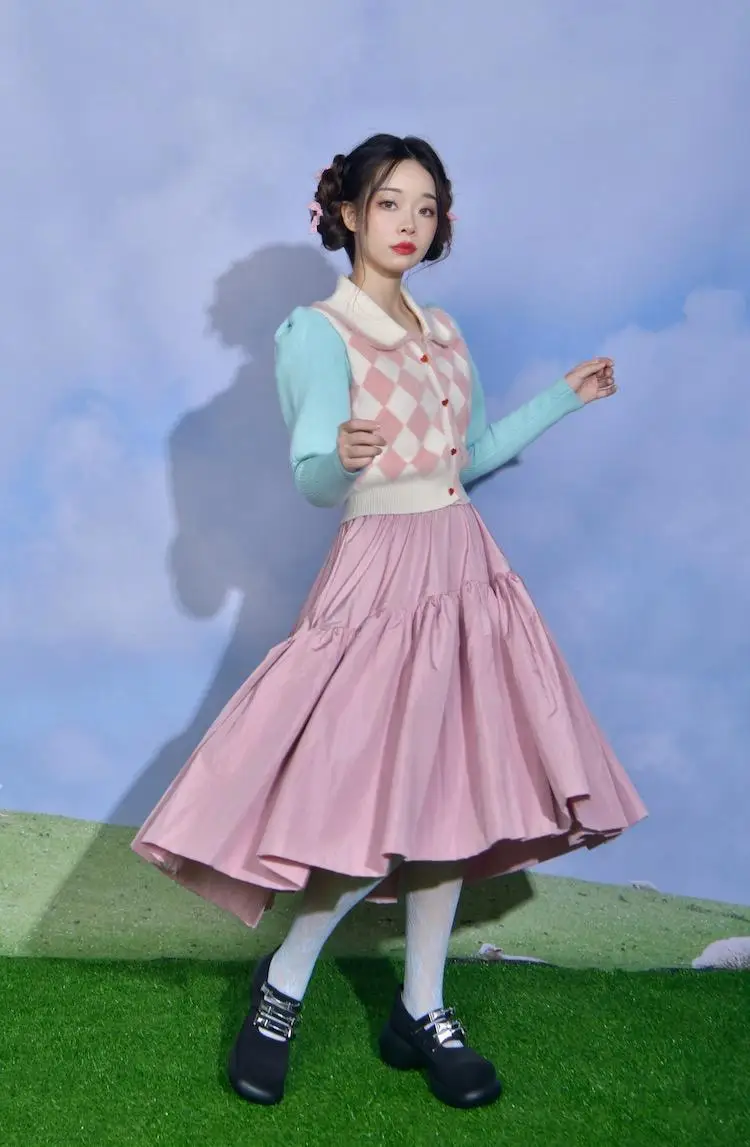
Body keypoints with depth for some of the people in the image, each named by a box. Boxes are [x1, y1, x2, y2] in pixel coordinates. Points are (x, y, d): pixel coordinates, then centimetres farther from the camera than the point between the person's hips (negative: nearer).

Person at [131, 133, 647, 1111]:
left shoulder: (442, 333, 14)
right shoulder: (319, 333, -7)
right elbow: (313, 482, -17)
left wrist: (566, 396, 24)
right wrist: (344, 458, -40)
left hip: (466, 569, 7)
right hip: (381, 573, -6)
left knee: (449, 793, 7)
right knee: (381, 807, -8)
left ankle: (422, 1011, 21)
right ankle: (281, 986, 17)